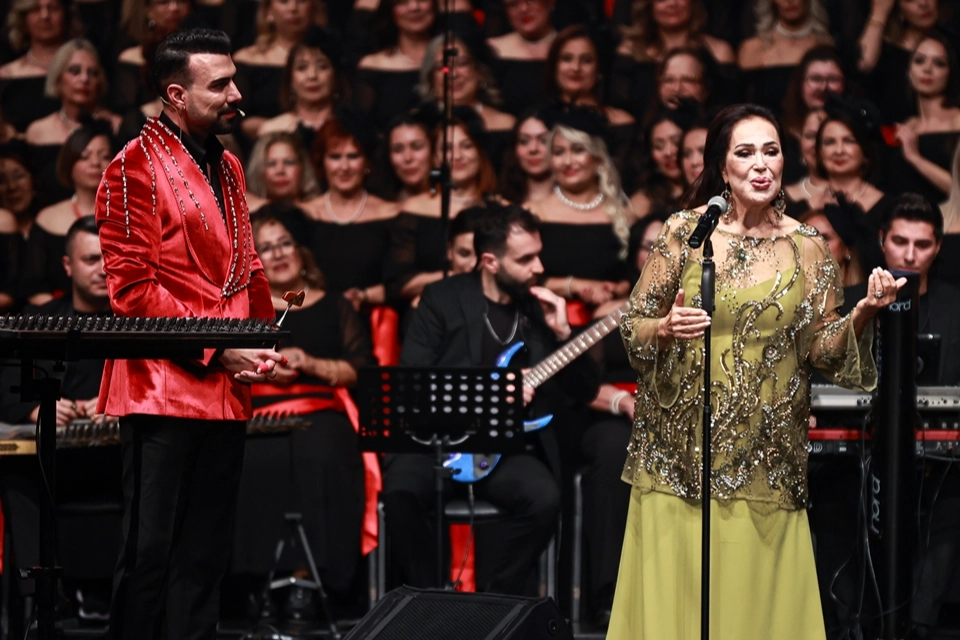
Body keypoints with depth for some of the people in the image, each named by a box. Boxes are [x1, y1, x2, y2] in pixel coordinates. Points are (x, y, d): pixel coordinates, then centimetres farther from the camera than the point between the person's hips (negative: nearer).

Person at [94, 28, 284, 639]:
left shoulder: (228, 167, 16)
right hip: (163, 389, -8)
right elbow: (133, 290, -13)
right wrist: (217, 350, -15)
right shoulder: (136, 169, -9)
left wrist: (261, 342, 5)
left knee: (205, 556, 11)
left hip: (228, 392, 8)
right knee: (151, 552, -4)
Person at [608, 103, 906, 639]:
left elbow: (822, 351, 4)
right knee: (675, 593, 0)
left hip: (764, 460, 1)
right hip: (680, 454, 0)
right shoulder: (685, 231, -1)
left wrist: (863, 314, -13)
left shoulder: (807, 248, 2)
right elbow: (633, 327, 3)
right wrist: (667, 328, -18)